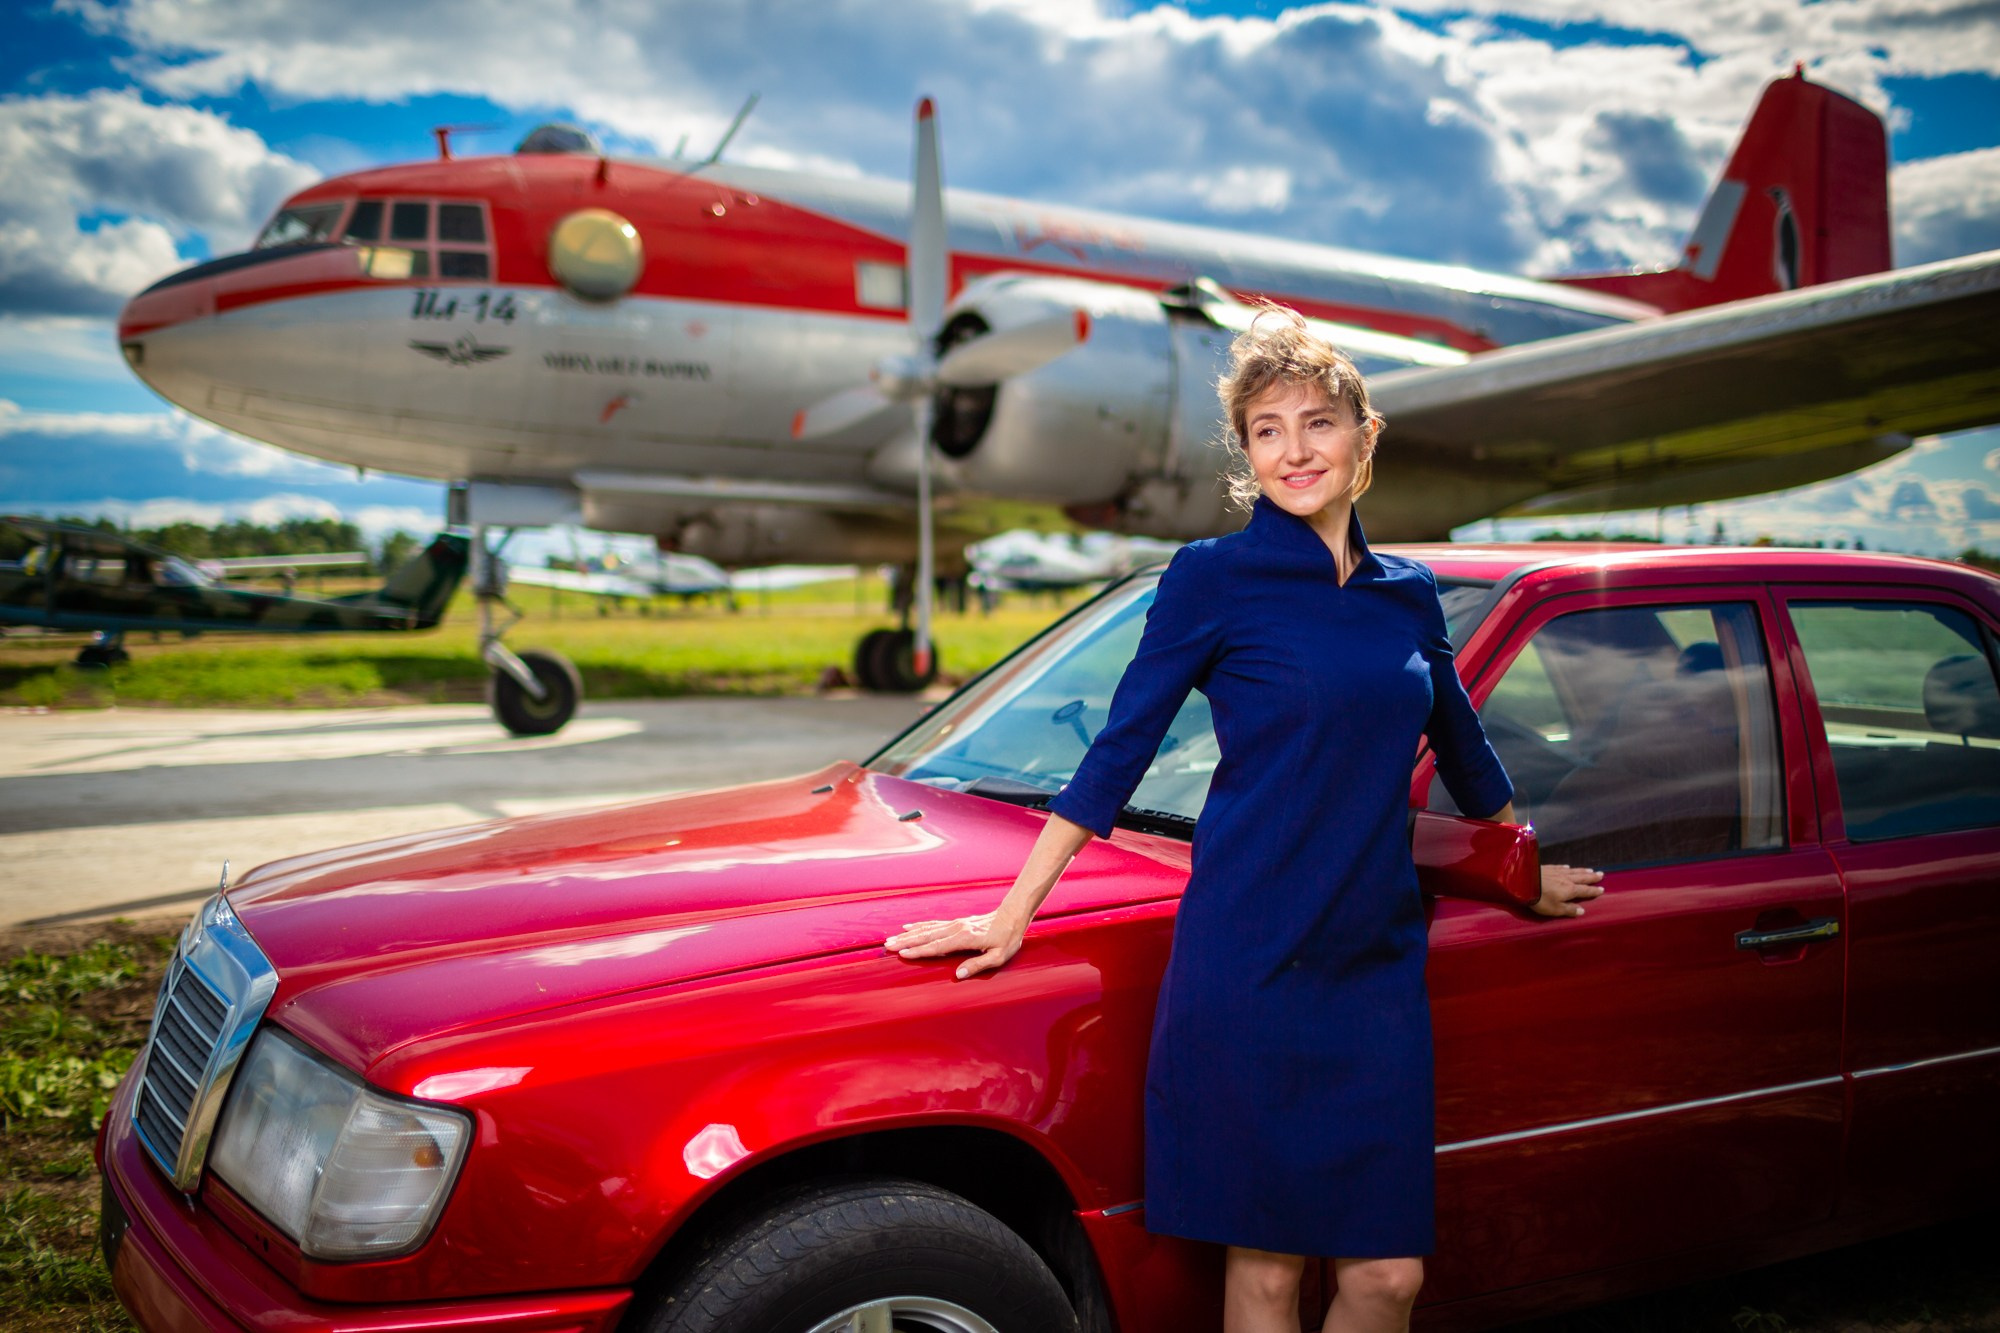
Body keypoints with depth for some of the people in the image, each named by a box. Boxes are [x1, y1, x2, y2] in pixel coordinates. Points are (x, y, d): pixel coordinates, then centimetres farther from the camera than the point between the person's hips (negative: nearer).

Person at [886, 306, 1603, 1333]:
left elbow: (1464, 750, 26)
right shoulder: (1213, 577, -3)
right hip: (1248, 964, -4)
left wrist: (1532, 876, 37)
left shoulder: (1406, 594, 11)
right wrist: (1010, 918, -5)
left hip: (1378, 965, 4)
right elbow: (1117, 755, -3)